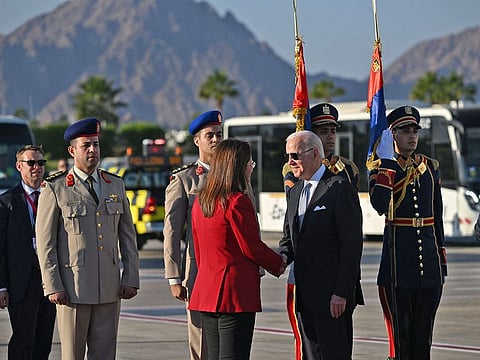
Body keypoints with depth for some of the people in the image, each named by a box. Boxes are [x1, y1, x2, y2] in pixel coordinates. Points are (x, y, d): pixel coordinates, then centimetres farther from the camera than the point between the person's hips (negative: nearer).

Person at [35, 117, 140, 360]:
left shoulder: (116, 186, 12)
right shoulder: (55, 189, -1)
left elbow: (127, 237, 13)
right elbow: (45, 242, -3)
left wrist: (130, 279, 5)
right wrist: (53, 286, -9)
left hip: (109, 288, 4)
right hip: (73, 288, -4)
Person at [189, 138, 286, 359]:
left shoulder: (200, 201, 10)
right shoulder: (238, 201, -15)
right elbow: (252, 247, -12)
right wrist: (278, 264, 5)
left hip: (206, 290, 8)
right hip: (236, 291, -8)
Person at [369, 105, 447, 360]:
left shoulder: (430, 167, 12)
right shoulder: (383, 166, -2)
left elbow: (437, 214, 16)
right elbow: (379, 205, -20)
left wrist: (442, 254, 13)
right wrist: (387, 165, -19)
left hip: (428, 256, 5)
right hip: (398, 253, -4)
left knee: (424, 329, 8)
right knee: (400, 328, -2)